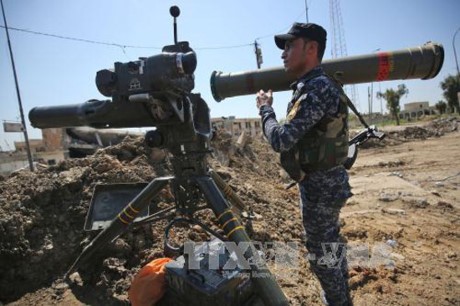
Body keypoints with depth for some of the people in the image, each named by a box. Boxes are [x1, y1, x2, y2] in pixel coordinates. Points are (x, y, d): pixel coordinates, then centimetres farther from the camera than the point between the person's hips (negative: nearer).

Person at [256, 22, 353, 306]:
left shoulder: (317, 88, -22)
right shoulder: (313, 85, 10)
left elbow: (281, 140, -26)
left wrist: (265, 107, -10)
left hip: (319, 185, -10)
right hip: (327, 180, 10)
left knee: (322, 254, 6)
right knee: (331, 243, 23)